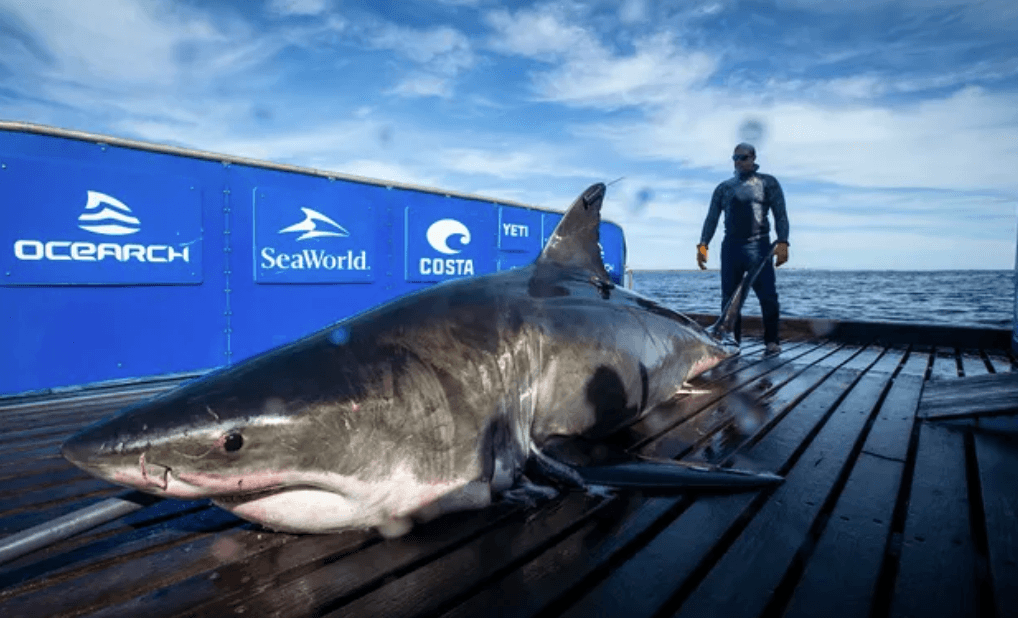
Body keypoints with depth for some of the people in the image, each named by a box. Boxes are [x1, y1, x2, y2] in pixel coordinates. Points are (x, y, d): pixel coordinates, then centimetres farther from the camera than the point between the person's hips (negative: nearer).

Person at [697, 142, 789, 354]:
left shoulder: (768, 183, 11)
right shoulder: (723, 188, 18)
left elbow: (780, 214, 3)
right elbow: (712, 219, 14)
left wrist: (782, 242, -11)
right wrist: (703, 245, 2)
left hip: (758, 246, -2)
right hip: (731, 247, 3)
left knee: (768, 296, -7)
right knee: (729, 299, 1)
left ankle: (772, 342, 6)